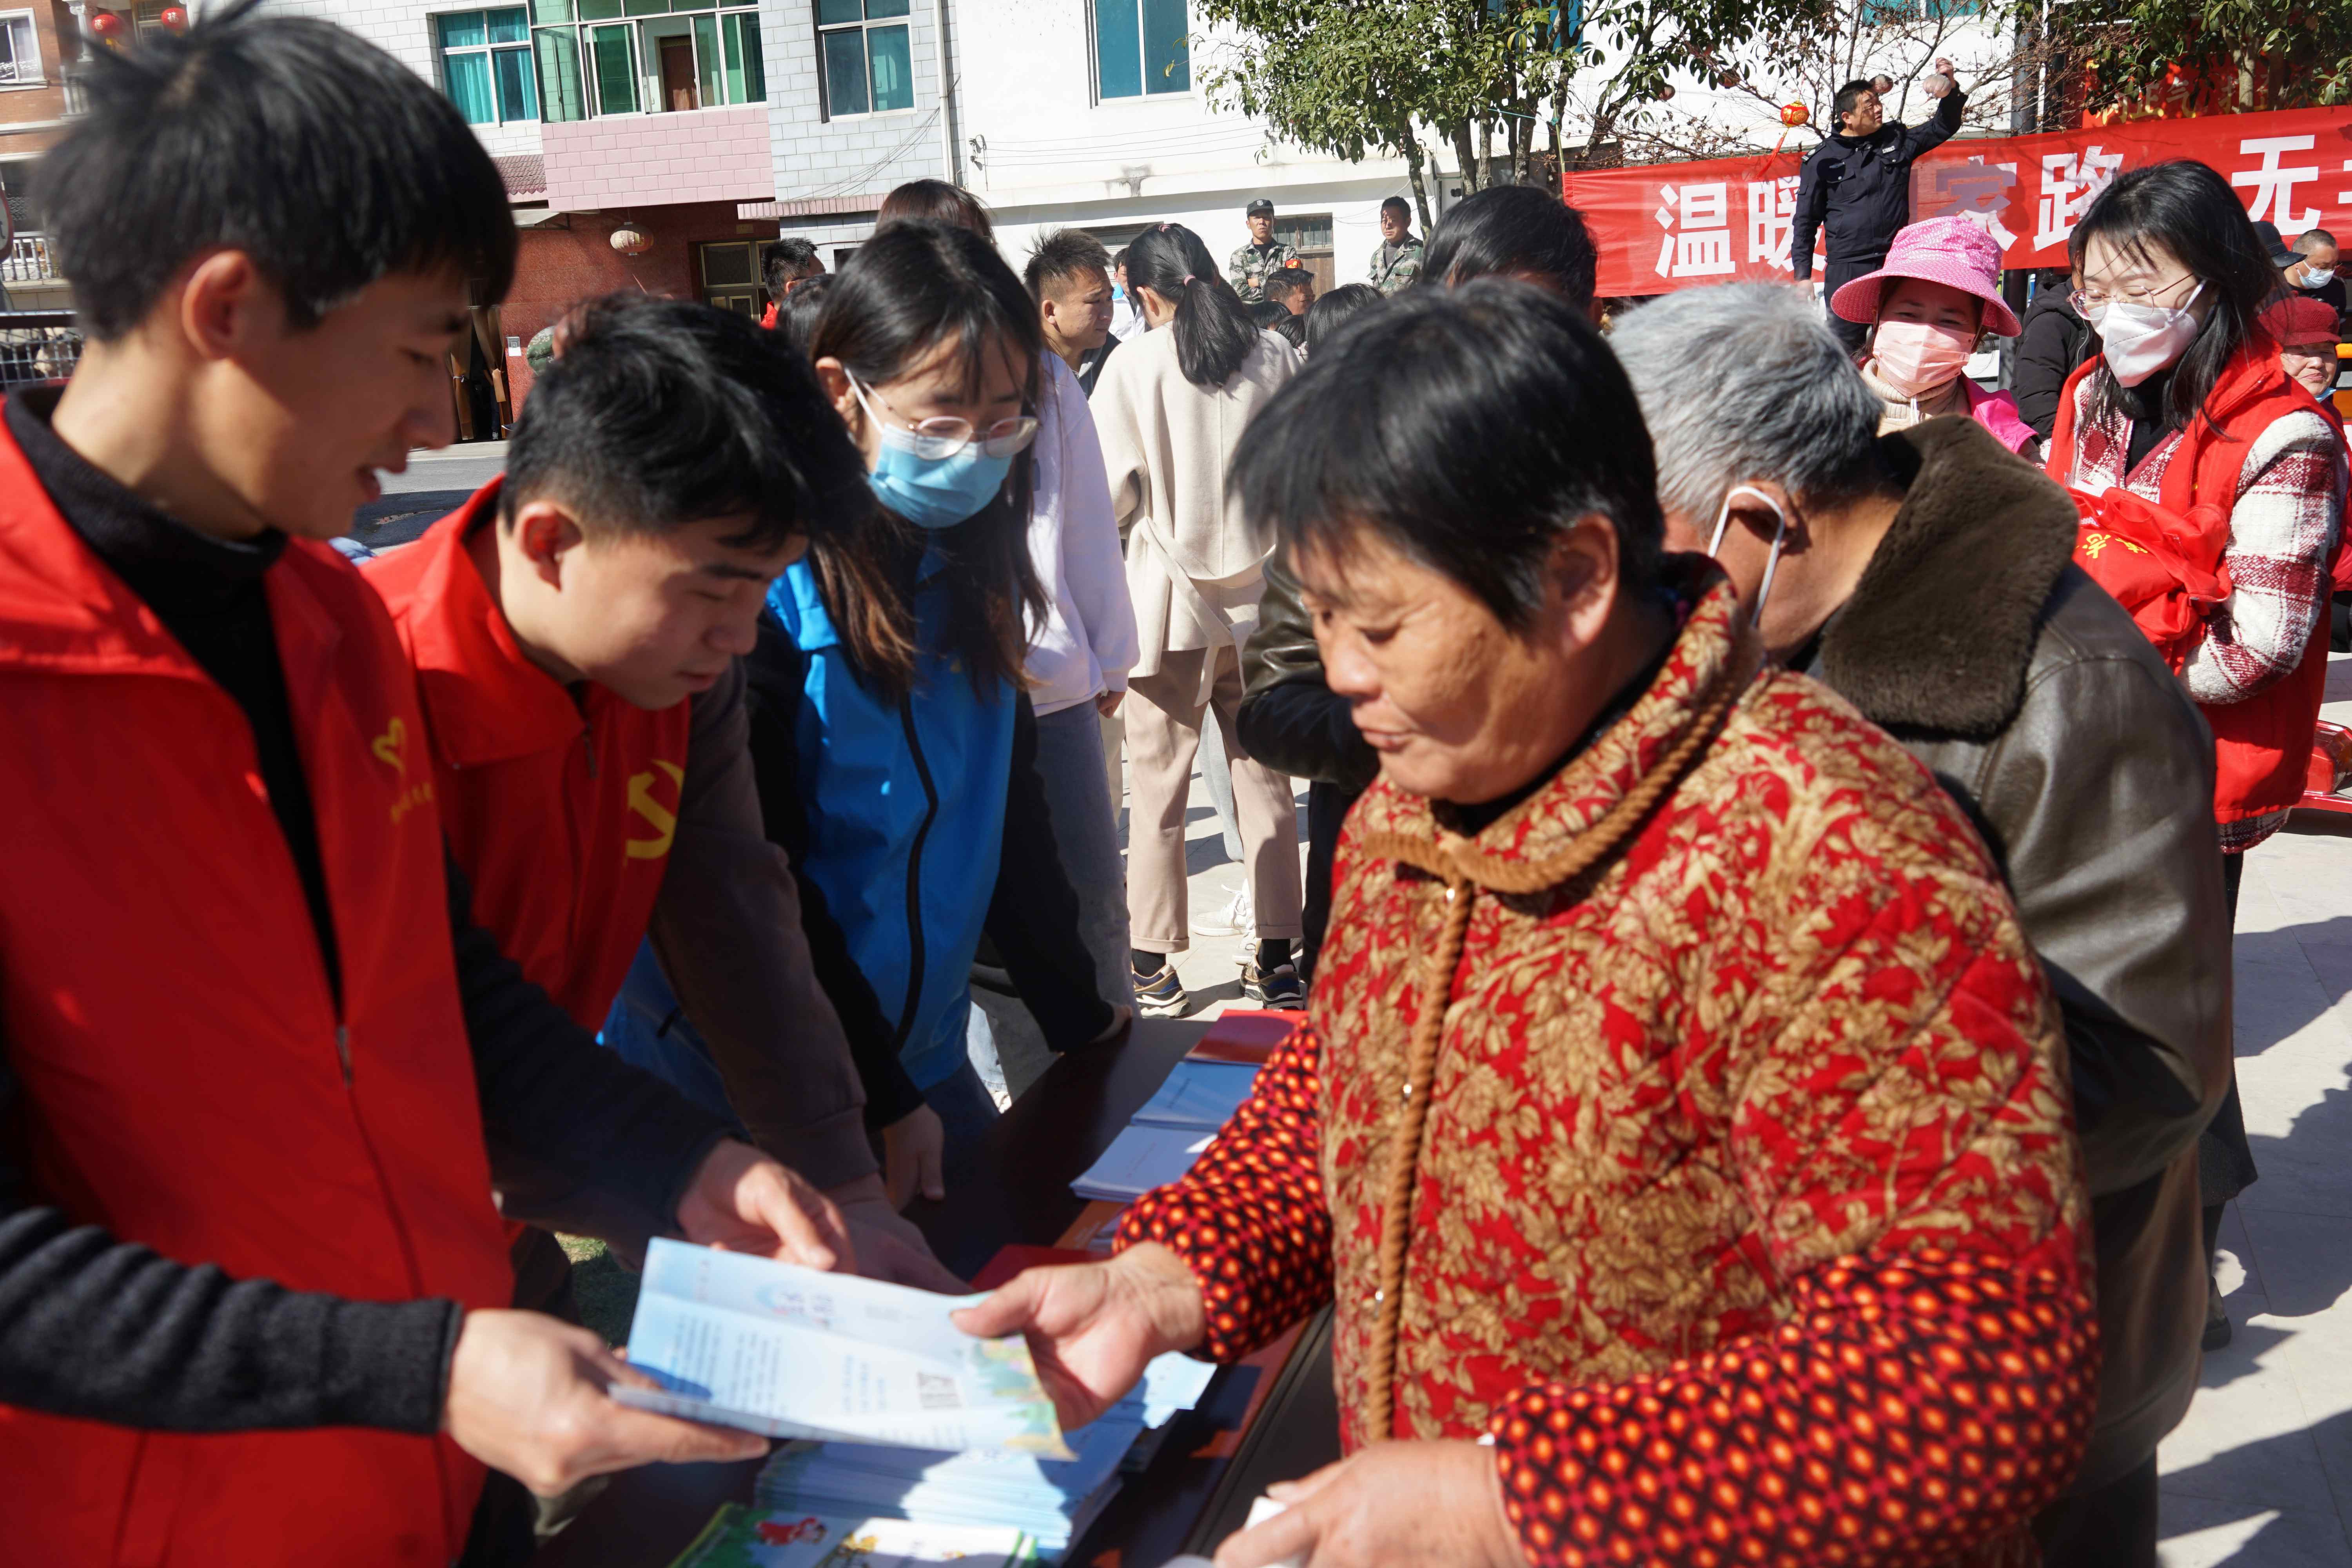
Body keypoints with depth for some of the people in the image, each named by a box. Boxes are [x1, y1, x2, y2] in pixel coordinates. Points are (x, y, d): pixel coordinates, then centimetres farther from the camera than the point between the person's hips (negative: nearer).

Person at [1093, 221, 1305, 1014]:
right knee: (1264, 776, 10)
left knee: (1157, 785, 5)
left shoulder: (1136, 365, -8)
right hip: (1260, 592, 3)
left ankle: (1153, 965, 11)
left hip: (1170, 597, -3)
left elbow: (1112, 495, -7)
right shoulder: (1275, 354, 1)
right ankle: (1276, 957, 16)